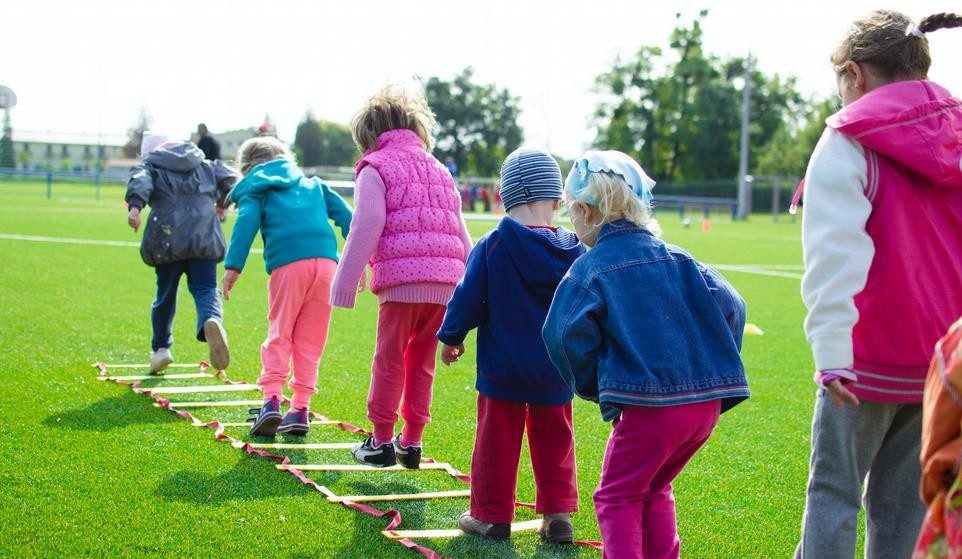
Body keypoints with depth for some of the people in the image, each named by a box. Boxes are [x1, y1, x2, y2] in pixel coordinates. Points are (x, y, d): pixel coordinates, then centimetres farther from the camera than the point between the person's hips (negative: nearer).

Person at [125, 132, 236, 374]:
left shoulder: (150, 165, 13)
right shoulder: (205, 165, 23)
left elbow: (140, 181, -8)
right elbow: (229, 179, 15)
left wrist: (134, 206, -26)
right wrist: (221, 204, 33)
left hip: (168, 239, -1)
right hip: (204, 237, 1)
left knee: (166, 293, 14)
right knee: (205, 289, -3)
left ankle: (161, 347, 23)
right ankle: (211, 321, -36)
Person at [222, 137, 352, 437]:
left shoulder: (255, 190, 17)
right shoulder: (312, 184, 30)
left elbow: (246, 223, -1)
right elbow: (344, 215, 21)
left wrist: (233, 266, -8)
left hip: (288, 265, -3)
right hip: (326, 261, 3)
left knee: (279, 334, 6)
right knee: (310, 340, 9)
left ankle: (271, 399, -9)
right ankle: (300, 408, 8)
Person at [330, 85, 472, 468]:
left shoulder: (375, 168, 4)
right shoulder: (439, 170, 24)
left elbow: (366, 228, -6)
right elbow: (461, 234, 23)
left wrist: (346, 283, -4)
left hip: (402, 278, -6)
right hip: (446, 281, 6)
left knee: (389, 360, 4)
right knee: (422, 362, 14)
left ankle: (381, 441, 9)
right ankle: (411, 442, 16)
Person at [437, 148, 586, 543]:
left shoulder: (492, 247, -13)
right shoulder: (573, 251, -5)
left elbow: (467, 299, -8)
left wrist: (451, 337, 7)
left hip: (502, 368, -2)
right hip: (555, 371, 3)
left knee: (497, 441, 8)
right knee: (554, 441, 14)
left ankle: (492, 516, 15)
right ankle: (558, 514, 15)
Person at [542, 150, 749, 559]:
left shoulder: (588, 271, -3)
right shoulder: (675, 258, 12)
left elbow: (567, 336, -13)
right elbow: (729, 306, 6)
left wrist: (592, 386, 3)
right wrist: (716, 370, 14)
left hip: (647, 404, -6)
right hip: (707, 403, 6)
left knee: (618, 497, 9)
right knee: (654, 490, 24)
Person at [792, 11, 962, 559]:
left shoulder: (850, 142, -7)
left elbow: (836, 256, -17)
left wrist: (831, 351, -22)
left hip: (872, 357, -5)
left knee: (834, 489, 4)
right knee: (904, 497, 12)